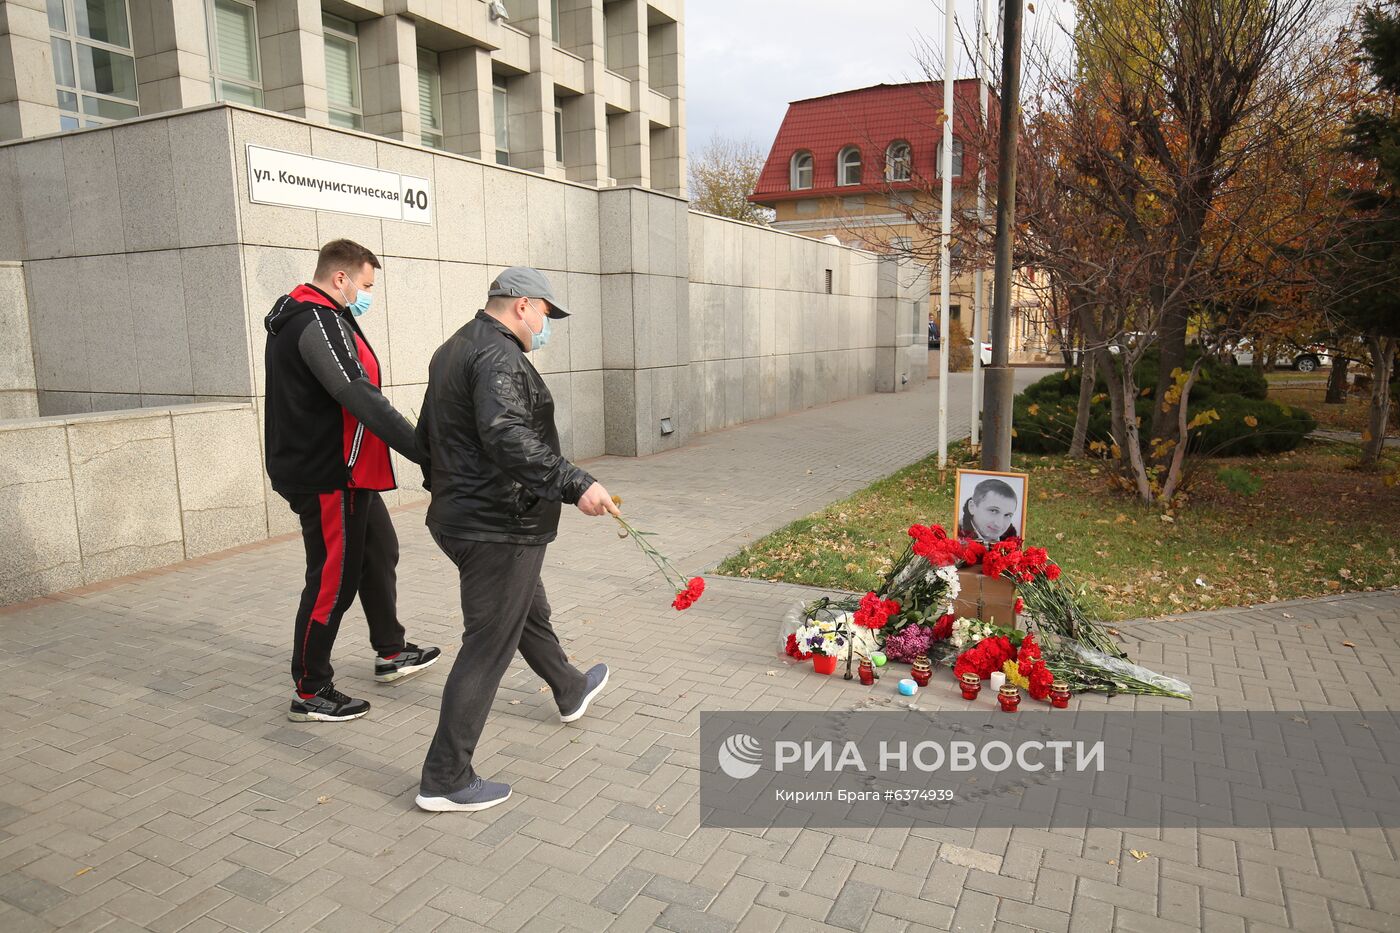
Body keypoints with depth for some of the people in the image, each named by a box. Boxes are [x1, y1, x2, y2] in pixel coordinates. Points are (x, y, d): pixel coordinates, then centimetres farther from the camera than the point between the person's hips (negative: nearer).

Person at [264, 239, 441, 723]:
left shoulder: (301, 317, 15)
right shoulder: (319, 324, -19)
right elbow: (361, 397, -30)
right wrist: (425, 452, -33)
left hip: (345, 474, 11)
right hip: (329, 479, -11)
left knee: (378, 555, 21)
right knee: (333, 581, -1)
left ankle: (392, 653, 36)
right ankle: (310, 694, 13)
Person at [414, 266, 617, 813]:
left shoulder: (452, 350, 15)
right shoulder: (498, 356, -19)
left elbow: (428, 434, 23)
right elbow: (507, 437, -34)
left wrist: (445, 489, 34)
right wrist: (574, 485, -37)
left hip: (457, 517, 11)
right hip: (499, 528, -11)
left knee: (529, 612, 28)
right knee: (489, 646, -2)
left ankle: (570, 691, 51)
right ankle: (445, 779, 8)